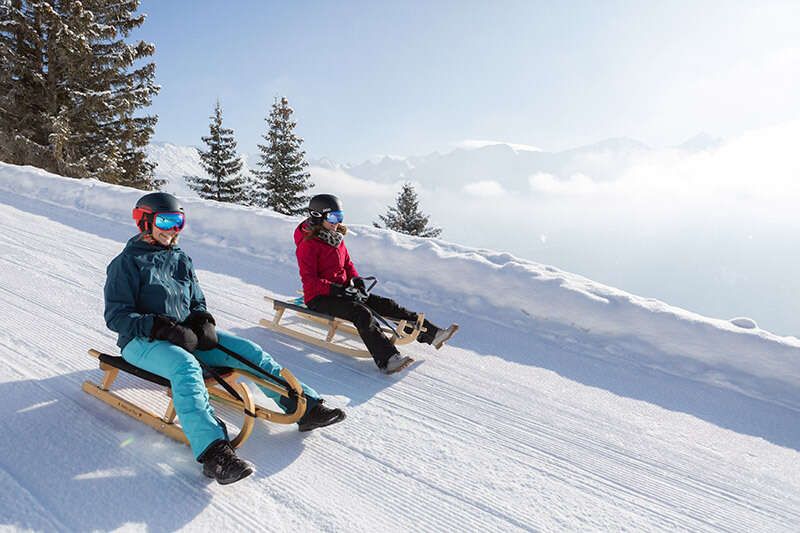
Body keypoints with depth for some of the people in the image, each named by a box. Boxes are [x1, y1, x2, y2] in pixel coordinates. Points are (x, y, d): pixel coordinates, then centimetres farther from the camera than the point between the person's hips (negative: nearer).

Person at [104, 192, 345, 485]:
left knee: (249, 351, -12)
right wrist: (165, 328, -22)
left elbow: (198, 302, 21)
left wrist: (203, 322, -4)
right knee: (186, 367, -39)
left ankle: (306, 407, -12)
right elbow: (116, 315, -10)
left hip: (187, 334, 6)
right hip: (143, 341, -6)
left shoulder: (181, 260, 15)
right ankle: (213, 451, -52)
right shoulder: (127, 263, -3)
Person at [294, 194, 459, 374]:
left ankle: (432, 333, -8)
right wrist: (335, 289, -27)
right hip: (319, 298, -8)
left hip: (343, 290, 8)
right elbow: (309, 280, -19)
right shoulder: (308, 244, -13)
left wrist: (356, 278, 0)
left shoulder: (337, 238, 12)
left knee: (386, 304, -6)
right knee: (362, 312, -33)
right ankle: (387, 359, -45)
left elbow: (347, 262, 21)